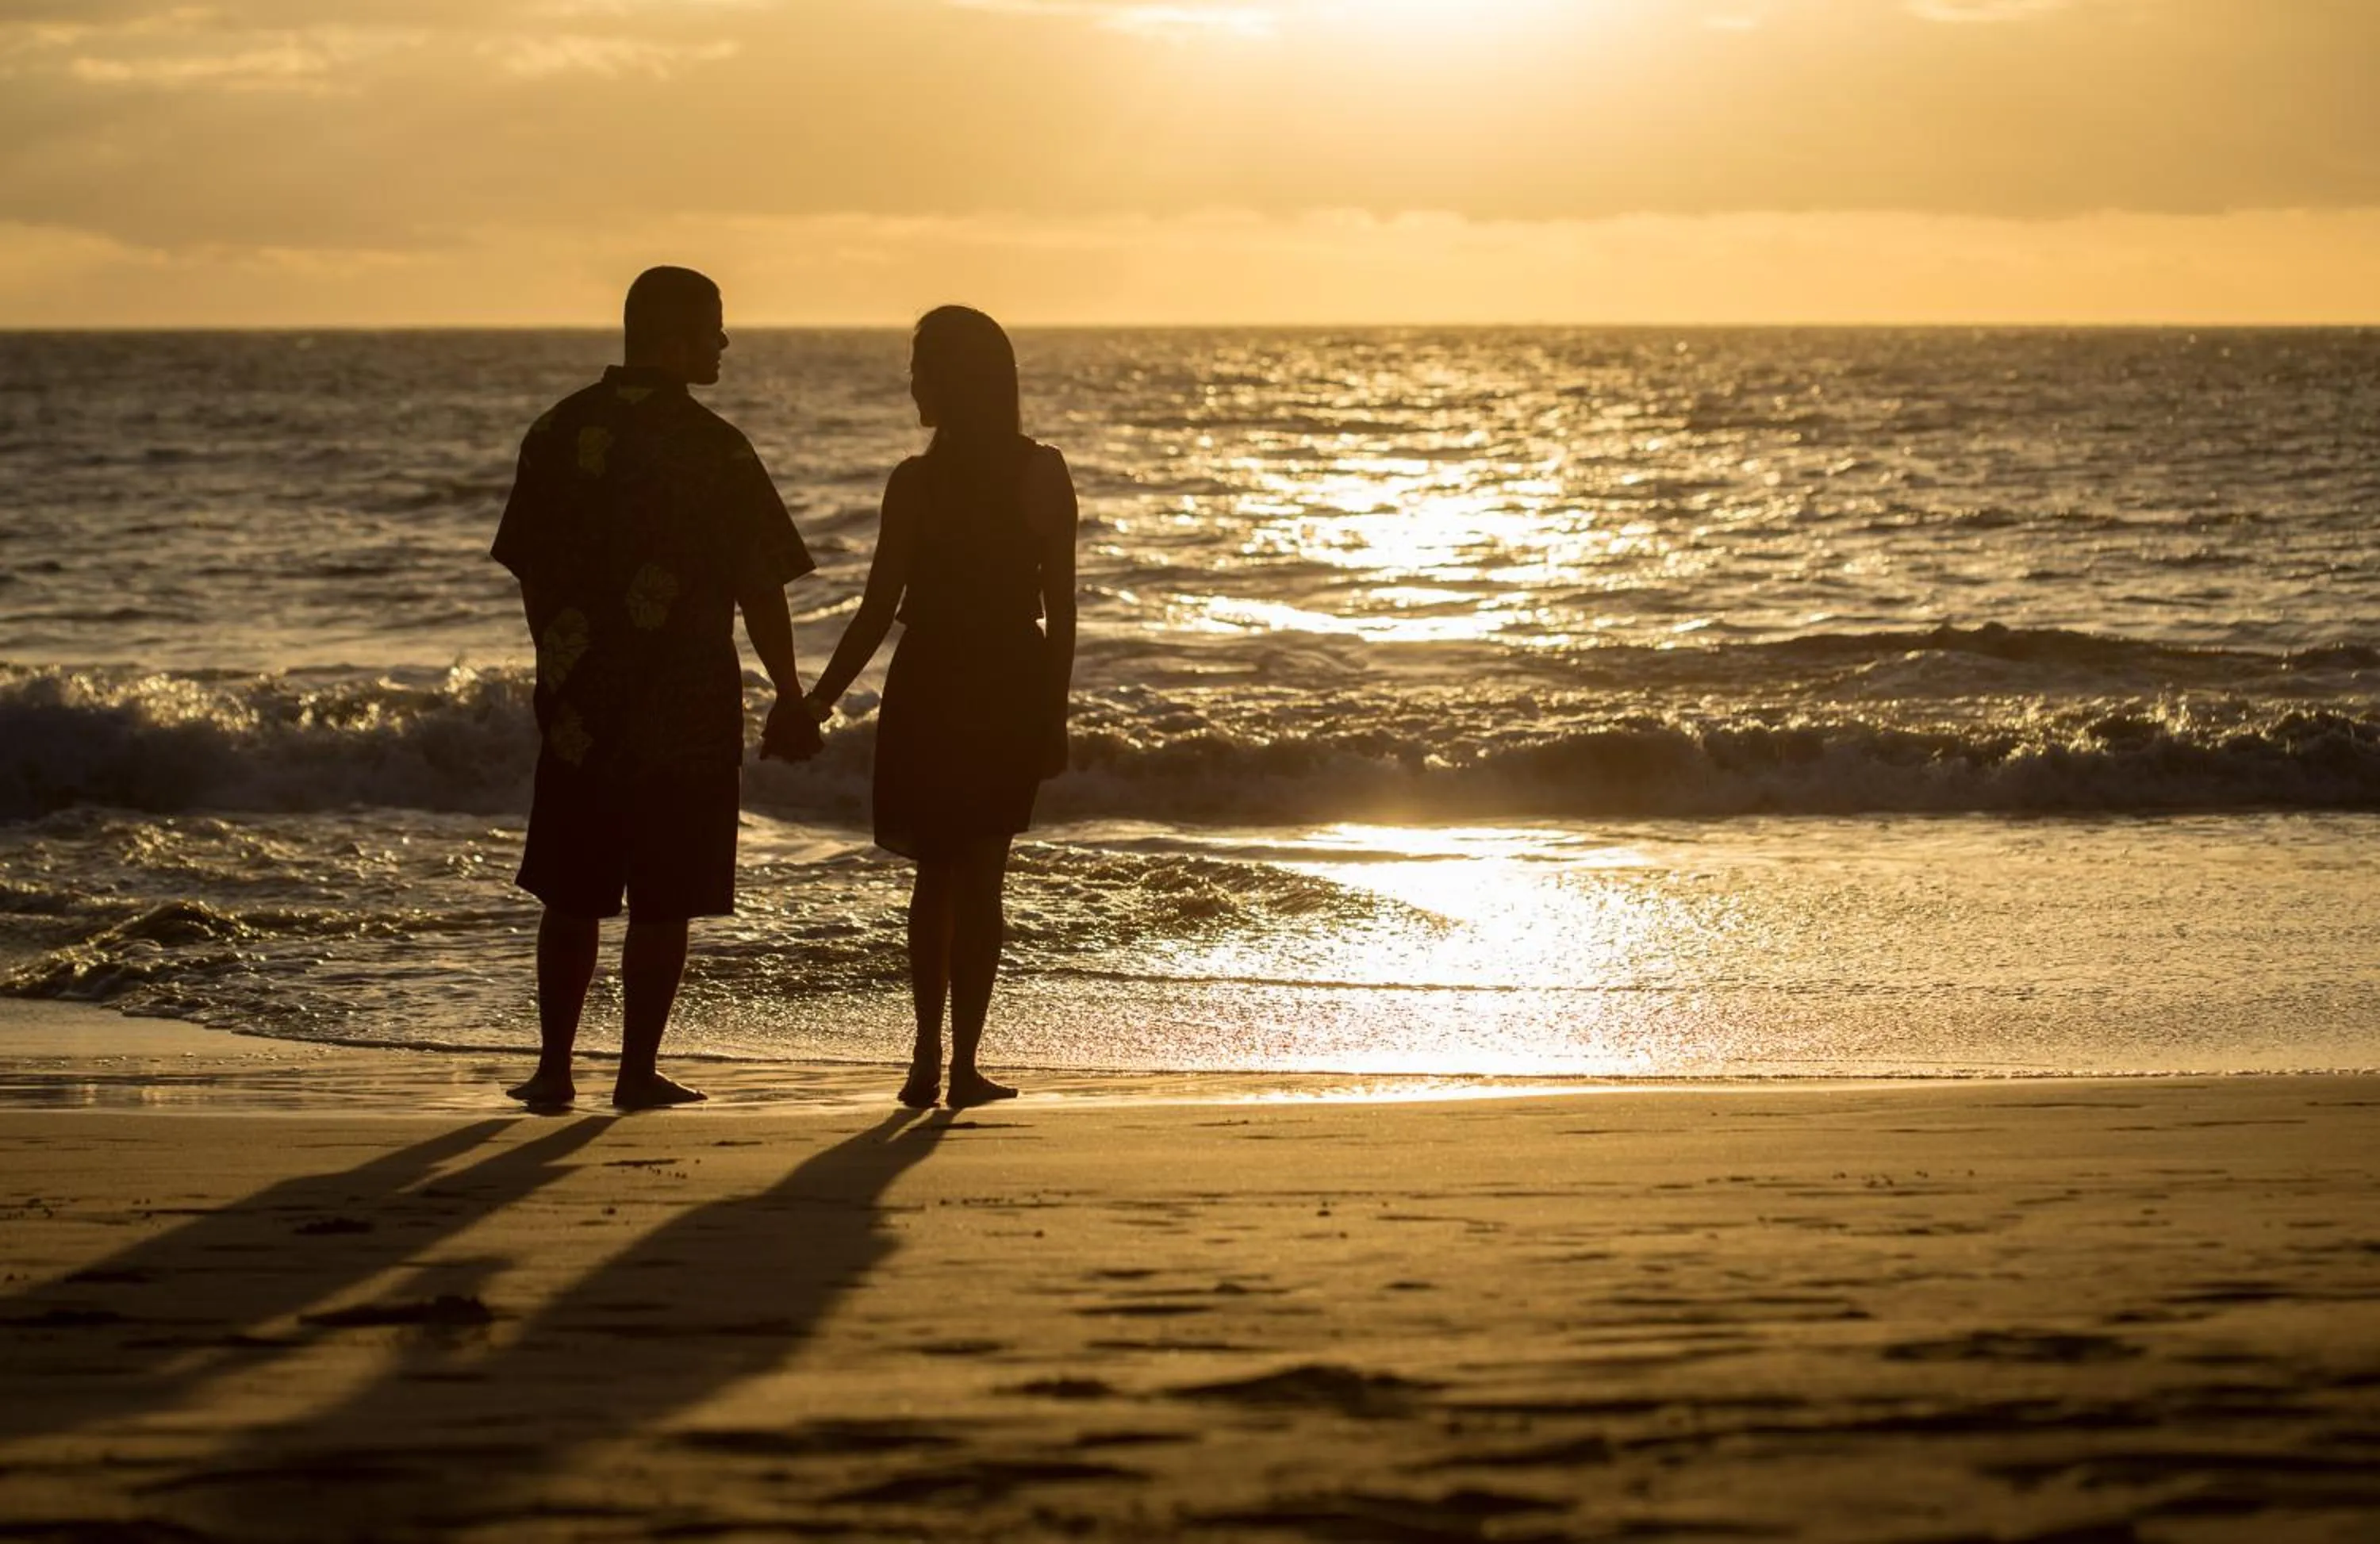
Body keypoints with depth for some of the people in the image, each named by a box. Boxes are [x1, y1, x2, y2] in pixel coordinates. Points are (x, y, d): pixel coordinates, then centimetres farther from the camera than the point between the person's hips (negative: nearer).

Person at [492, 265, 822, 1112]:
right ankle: (638, 1072, 5)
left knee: (572, 898, 12)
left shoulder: (557, 433, 3)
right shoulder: (715, 449, -10)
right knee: (661, 905, 3)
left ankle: (555, 1067, 12)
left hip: (579, 703, 4)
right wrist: (790, 699, 2)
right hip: (689, 711, -4)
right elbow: (760, 590, -9)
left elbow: (530, 572, 9)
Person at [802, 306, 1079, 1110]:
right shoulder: (1044, 475, -3)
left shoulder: (916, 483, -11)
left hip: (930, 694, -2)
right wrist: (1053, 714, 7)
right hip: (1013, 696, 2)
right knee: (981, 879, 8)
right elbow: (1062, 608, -1)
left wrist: (819, 700, 0)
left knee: (935, 876, 12)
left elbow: (879, 611, -10)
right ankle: (963, 1064, 5)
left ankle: (929, 1056, 5)